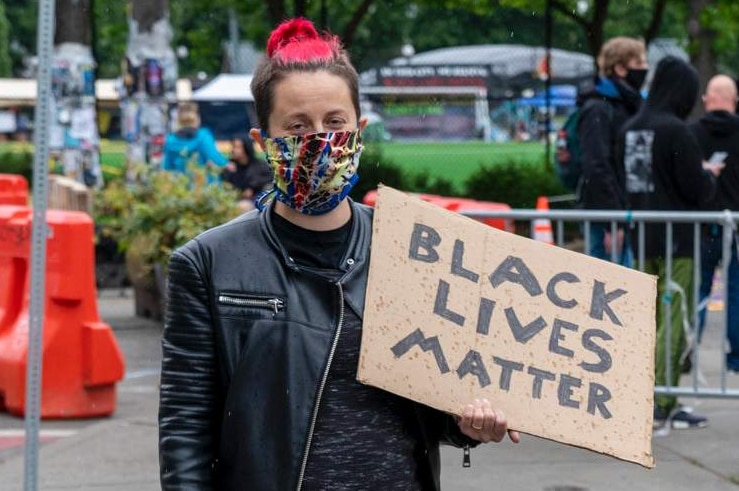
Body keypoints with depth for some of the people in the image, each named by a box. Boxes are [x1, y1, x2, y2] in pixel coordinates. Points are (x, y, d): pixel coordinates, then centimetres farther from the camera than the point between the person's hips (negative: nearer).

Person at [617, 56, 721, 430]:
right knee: (676, 320, -3)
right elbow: (698, 189, -15)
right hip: (675, 239, -8)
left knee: (653, 318, 14)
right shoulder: (675, 132, -16)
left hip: (642, 238, 8)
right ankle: (661, 405, -6)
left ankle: (663, 402, 19)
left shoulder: (629, 130, 7)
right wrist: (709, 178, 8)